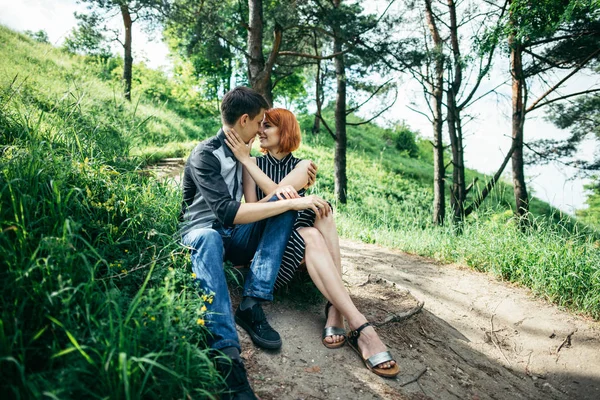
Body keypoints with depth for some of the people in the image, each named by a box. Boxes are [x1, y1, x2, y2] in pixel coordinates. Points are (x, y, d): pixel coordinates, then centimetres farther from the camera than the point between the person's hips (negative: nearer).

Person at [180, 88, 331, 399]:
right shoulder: (205, 155, -15)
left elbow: (254, 203, 18)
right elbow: (228, 212, -28)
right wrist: (292, 203, -28)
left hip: (237, 238, 6)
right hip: (203, 233, -6)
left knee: (284, 203, -16)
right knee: (208, 238, -42)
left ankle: (252, 304, -28)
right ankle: (227, 356, -53)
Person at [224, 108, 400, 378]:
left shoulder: (302, 166, 10)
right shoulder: (253, 164, 10)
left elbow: (276, 191, -10)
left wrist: (246, 159, -13)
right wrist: (280, 196, -22)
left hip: (297, 243, 2)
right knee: (310, 236, -34)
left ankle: (335, 311, -37)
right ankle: (361, 328, -42)